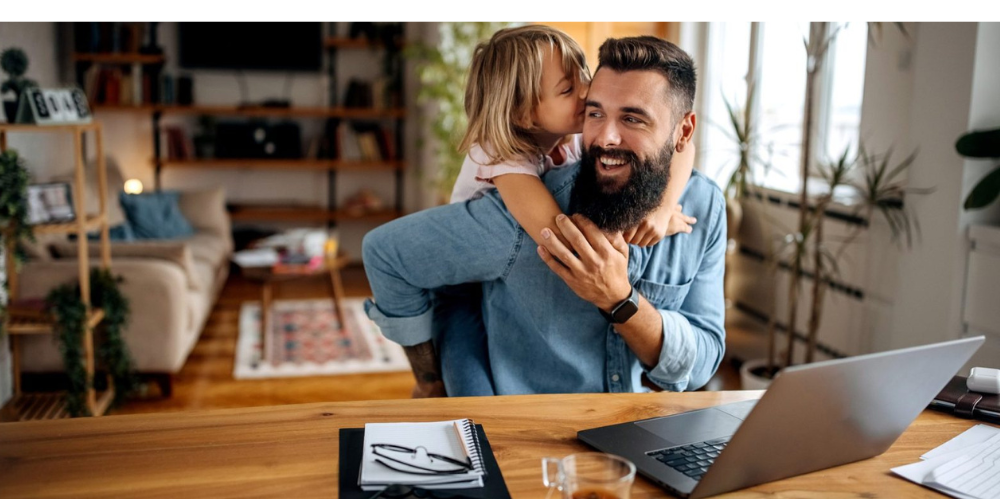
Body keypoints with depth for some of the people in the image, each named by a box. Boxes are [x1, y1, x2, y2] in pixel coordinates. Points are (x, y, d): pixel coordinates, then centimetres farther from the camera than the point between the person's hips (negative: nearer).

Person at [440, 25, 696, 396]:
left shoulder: (586, 127, -16)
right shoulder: (499, 151, -29)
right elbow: (559, 237, -40)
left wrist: (663, 209, -36)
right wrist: (634, 225, -29)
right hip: (469, 289, -5)